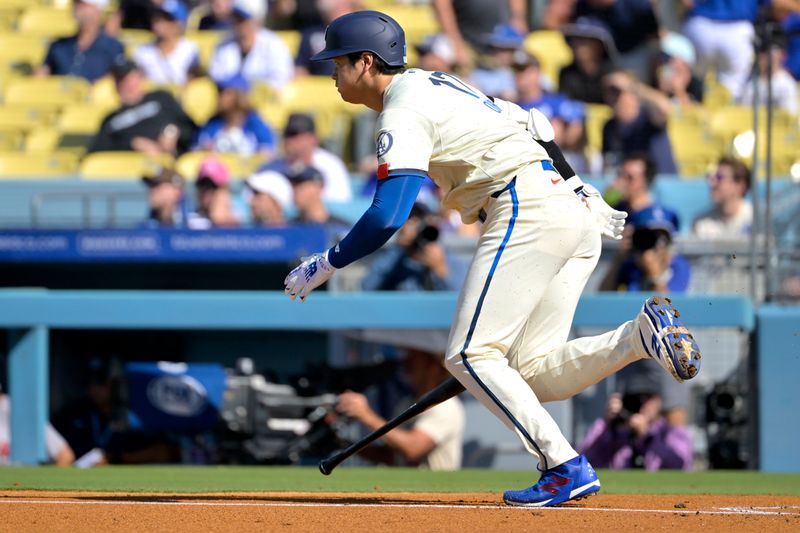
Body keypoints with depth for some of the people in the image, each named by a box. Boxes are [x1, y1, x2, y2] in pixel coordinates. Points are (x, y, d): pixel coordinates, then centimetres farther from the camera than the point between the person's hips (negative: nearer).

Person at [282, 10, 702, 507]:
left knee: (471, 355, -10)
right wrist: (575, 187, 30)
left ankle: (566, 468, -18)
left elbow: (389, 215, -16)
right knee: (532, 372, 6)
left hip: (529, 210, -10)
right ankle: (641, 335, -10)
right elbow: (534, 123, 30)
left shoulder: (403, 113, -5)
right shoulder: (439, 85, 25)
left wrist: (324, 265, -5)